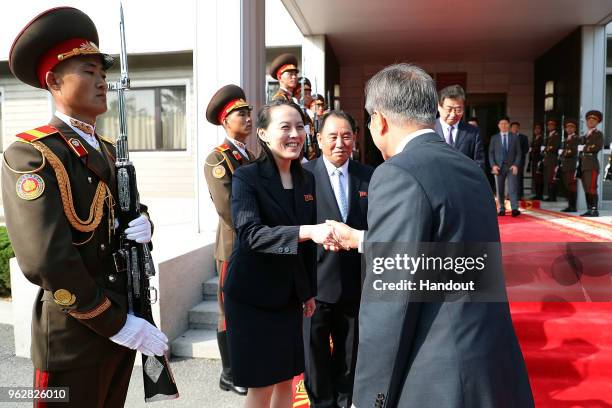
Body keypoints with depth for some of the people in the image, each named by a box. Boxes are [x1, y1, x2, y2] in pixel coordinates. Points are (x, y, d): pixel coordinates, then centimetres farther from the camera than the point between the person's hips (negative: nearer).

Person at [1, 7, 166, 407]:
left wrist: (142, 223, -9)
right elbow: (46, 261, -23)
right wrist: (117, 324, -18)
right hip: (74, 334, -7)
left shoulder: (107, 150, 10)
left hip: (125, 321, 8)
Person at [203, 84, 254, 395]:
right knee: (231, 312, 5)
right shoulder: (217, 159, -10)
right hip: (235, 249, -7)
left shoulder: (251, 157, 13)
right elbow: (227, 208, -20)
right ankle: (229, 375, 21)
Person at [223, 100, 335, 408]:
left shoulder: (306, 179, 5)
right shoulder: (246, 178, -13)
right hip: (253, 295, -5)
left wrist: (310, 290, 13)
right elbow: (250, 233, -28)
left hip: (290, 294, 6)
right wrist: (307, 231, -39)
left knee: (286, 378, 16)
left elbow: (306, 244, 10)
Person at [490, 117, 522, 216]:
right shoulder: (494, 138, 9)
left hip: (511, 166, -1)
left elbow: (518, 152, 5)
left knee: (513, 188, -10)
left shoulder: (515, 137, 8)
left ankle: (515, 209, -13)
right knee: (500, 189, 3)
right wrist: (493, 165, -8)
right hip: (498, 167, 1)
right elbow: (491, 153, 5)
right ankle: (501, 209, 10)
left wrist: (516, 165, -8)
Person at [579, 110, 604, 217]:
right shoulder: (585, 135, 24)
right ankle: (589, 210, 9)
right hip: (584, 165, 7)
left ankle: (595, 210, -11)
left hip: (592, 164, -7)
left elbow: (599, 146, -12)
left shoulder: (599, 134, 3)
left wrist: (587, 149, -4)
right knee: (586, 189, 5)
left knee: (592, 188, -13)